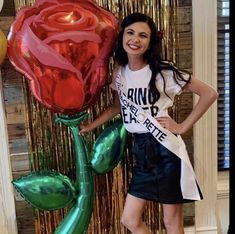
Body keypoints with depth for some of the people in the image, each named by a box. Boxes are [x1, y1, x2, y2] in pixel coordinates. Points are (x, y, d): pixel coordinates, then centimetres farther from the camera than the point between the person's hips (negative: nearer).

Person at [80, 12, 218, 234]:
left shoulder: (163, 72, -12)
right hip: (141, 151, 6)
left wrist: (183, 126, -12)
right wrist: (90, 126, 18)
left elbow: (210, 93, -12)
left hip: (166, 149, -6)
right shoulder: (119, 74, 6)